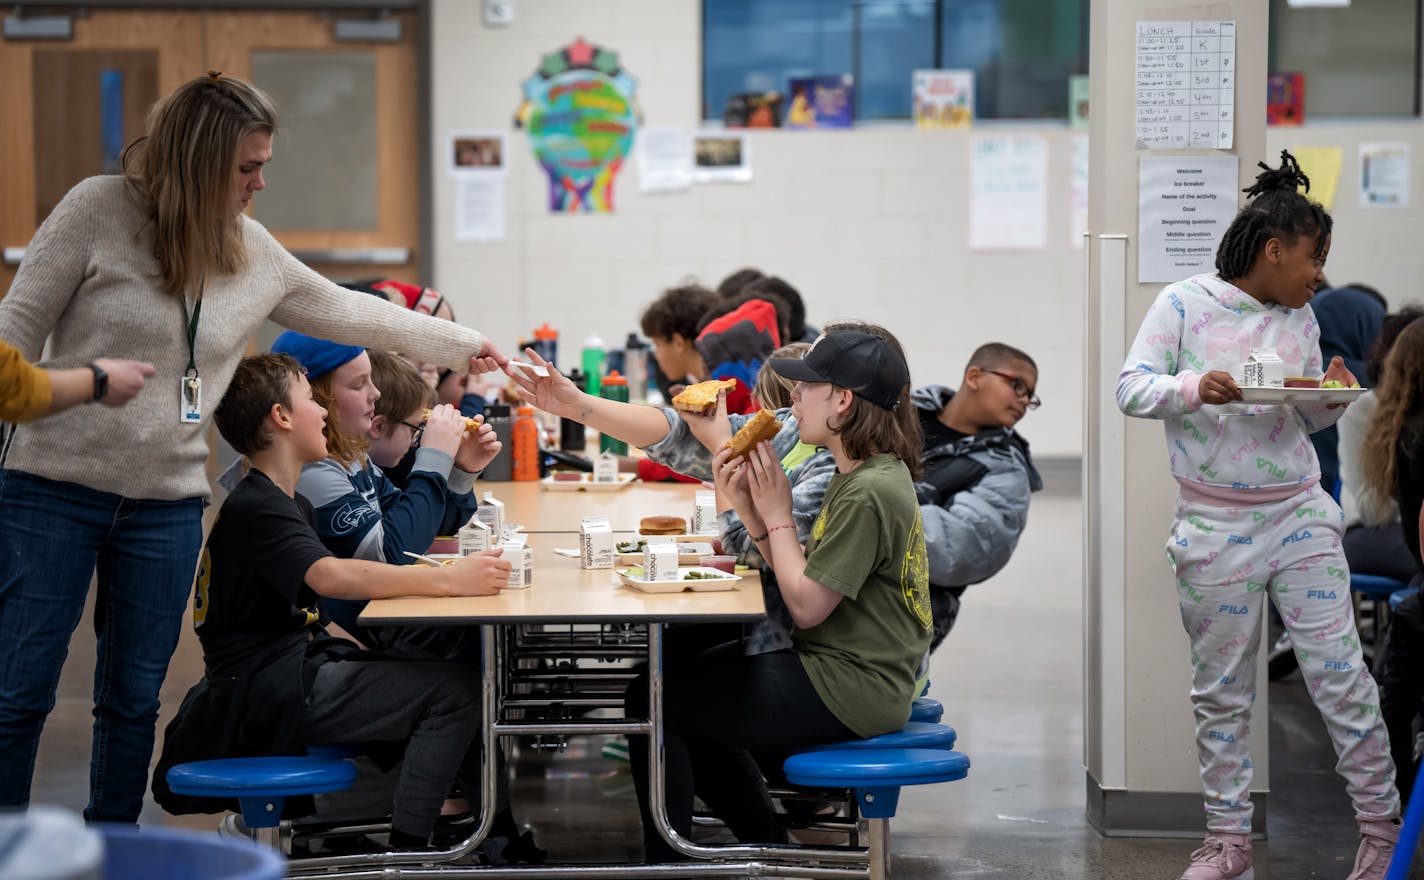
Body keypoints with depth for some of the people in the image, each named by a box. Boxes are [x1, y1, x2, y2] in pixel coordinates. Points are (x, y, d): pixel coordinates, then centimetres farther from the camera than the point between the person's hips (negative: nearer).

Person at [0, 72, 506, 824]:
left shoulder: (254, 253, 7)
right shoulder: (99, 211, -8)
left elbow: (343, 313, 19)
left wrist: (460, 346, 22)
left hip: (168, 506, 5)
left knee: (135, 698, 9)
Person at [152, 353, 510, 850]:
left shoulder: (293, 505, 20)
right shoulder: (256, 507, -15)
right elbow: (331, 576, -32)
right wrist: (449, 580, -34)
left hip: (296, 665, 10)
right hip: (265, 693, -10)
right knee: (455, 689, -17)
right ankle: (407, 853, -18)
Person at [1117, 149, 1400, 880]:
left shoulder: (1300, 319, 7)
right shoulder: (1184, 304, -6)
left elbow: (1309, 418, 15)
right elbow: (1131, 388, -12)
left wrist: (1334, 396, -7)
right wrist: (1194, 387, -30)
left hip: (1300, 517, 3)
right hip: (1216, 528, -3)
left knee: (1341, 675, 0)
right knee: (1221, 691, 7)